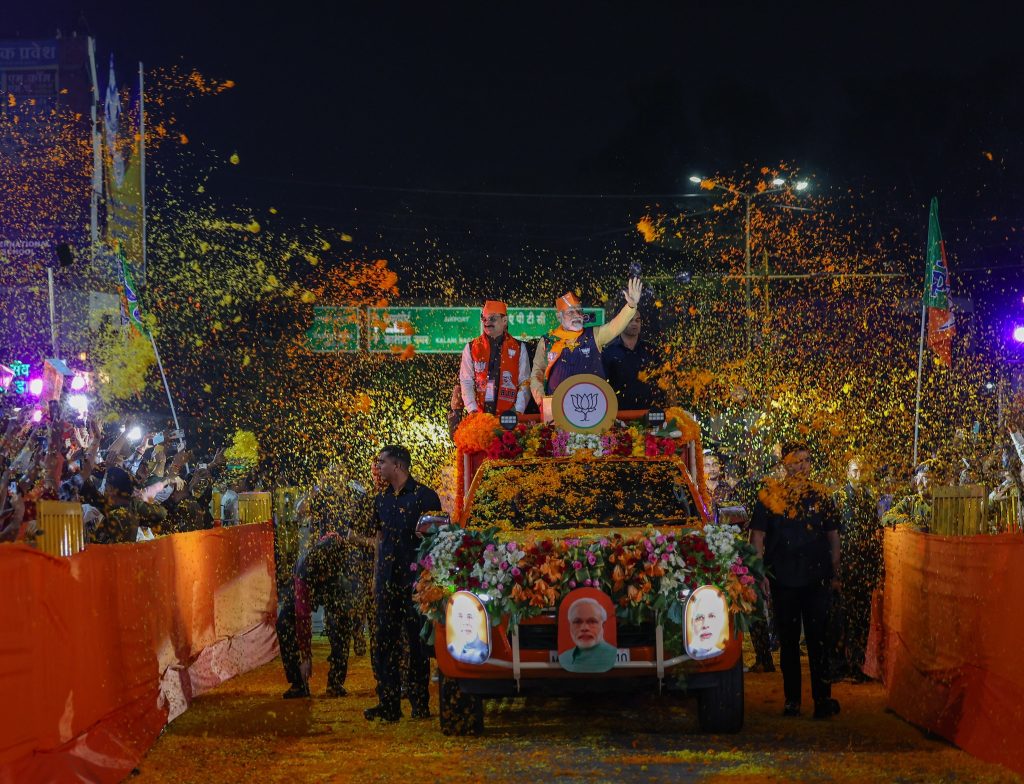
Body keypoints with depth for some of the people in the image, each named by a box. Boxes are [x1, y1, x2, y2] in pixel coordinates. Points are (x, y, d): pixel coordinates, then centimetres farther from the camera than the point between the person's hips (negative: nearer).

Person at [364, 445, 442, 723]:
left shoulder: (424, 496, -4)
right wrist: (376, 576, 15)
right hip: (388, 581, 6)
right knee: (383, 641, 3)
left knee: (417, 642, -1)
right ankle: (388, 704, 7)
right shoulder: (381, 500, 14)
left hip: (416, 579, -6)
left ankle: (420, 703, 7)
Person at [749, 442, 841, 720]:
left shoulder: (820, 496, 7)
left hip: (817, 580, 1)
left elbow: (833, 537, 13)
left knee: (818, 639, -2)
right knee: (788, 641, 7)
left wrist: (835, 574, 10)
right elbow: (757, 536, 1)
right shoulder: (770, 496, 1)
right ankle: (791, 699, 14)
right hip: (783, 580, -1)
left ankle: (822, 697, 1)